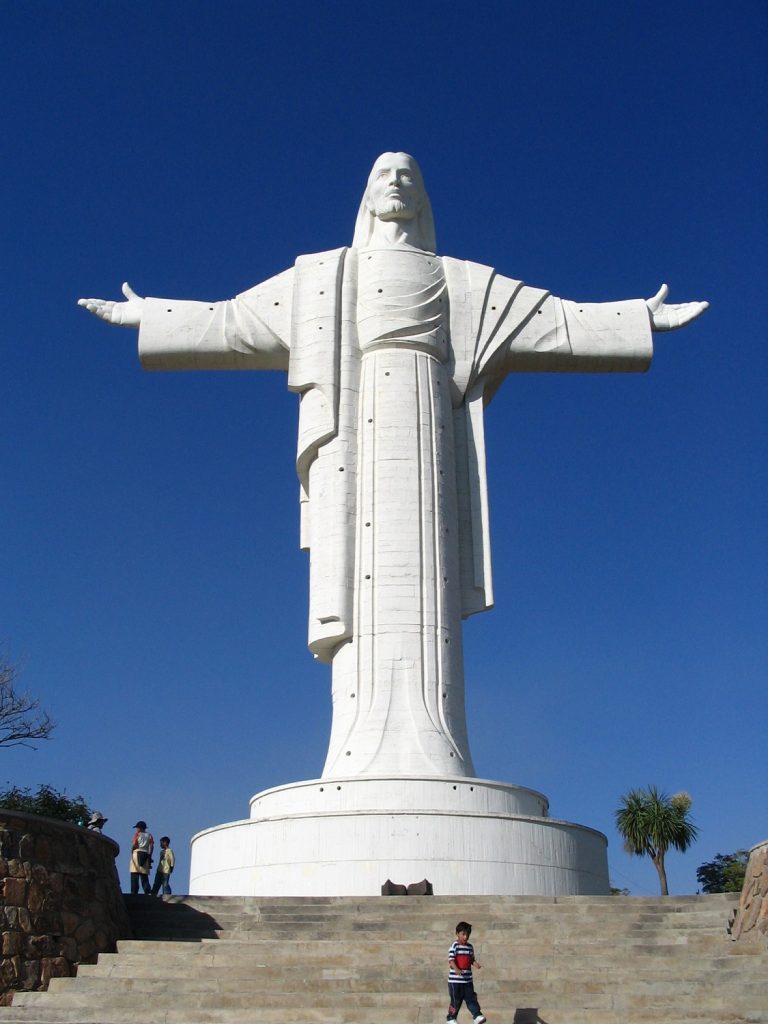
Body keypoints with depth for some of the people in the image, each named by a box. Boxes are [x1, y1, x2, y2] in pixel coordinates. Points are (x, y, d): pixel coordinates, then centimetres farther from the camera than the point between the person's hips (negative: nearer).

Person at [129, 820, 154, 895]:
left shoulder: (137, 834, 3)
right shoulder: (149, 835, 14)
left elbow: (134, 845, -5)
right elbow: (151, 846, 5)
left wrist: (131, 851, 13)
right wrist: (150, 856, 8)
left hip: (137, 853, -4)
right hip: (146, 854, 4)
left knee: (134, 875, -6)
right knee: (145, 876, 7)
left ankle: (134, 891, -15)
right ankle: (147, 891, -3)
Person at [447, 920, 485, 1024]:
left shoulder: (470, 946, 8)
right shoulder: (454, 946, -12)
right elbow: (451, 960, -18)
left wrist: (475, 964, -6)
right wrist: (457, 970, -35)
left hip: (468, 979, 5)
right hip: (455, 979, -5)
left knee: (471, 998, 3)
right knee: (456, 1000, 4)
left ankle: (477, 1015, 5)